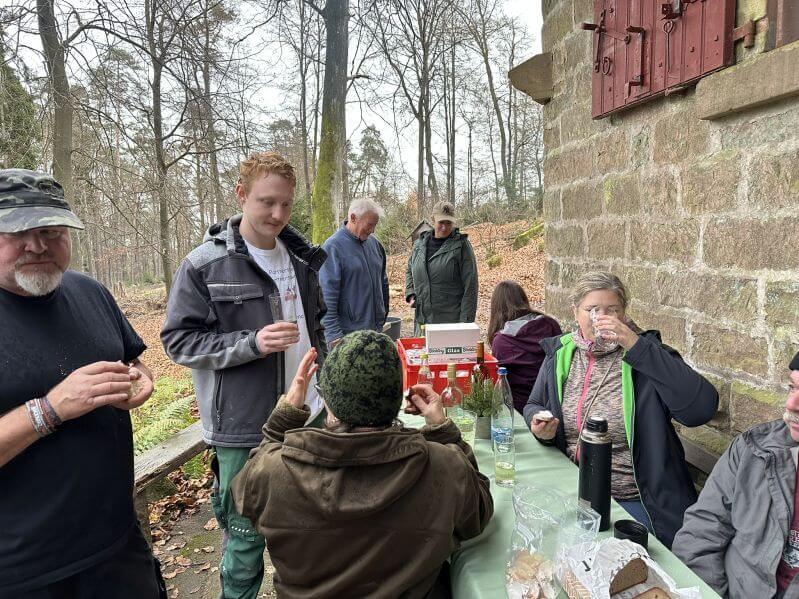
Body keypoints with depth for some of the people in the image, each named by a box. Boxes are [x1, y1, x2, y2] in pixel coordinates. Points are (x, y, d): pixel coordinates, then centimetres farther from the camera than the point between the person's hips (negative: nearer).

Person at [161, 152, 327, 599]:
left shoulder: (302, 258, 7)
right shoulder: (204, 265, -10)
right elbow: (179, 341, -10)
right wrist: (252, 343, -23)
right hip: (244, 427, -5)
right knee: (247, 536, 10)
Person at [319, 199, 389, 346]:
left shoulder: (374, 242, 9)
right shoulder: (333, 247, -12)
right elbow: (327, 296, -15)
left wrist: (383, 315, 19)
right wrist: (334, 335, -19)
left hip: (376, 329, 7)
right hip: (348, 333, -6)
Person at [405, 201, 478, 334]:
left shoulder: (461, 245, -5)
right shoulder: (419, 244, 8)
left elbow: (470, 286, -7)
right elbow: (410, 272, 25)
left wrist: (466, 321, -11)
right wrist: (410, 294, 8)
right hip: (422, 320, 5)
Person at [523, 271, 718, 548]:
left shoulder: (644, 354, -7)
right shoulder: (560, 353, 5)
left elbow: (703, 407, -22)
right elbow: (533, 405, 18)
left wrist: (636, 346, -26)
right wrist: (539, 424, -7)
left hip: (636, 501, -3)